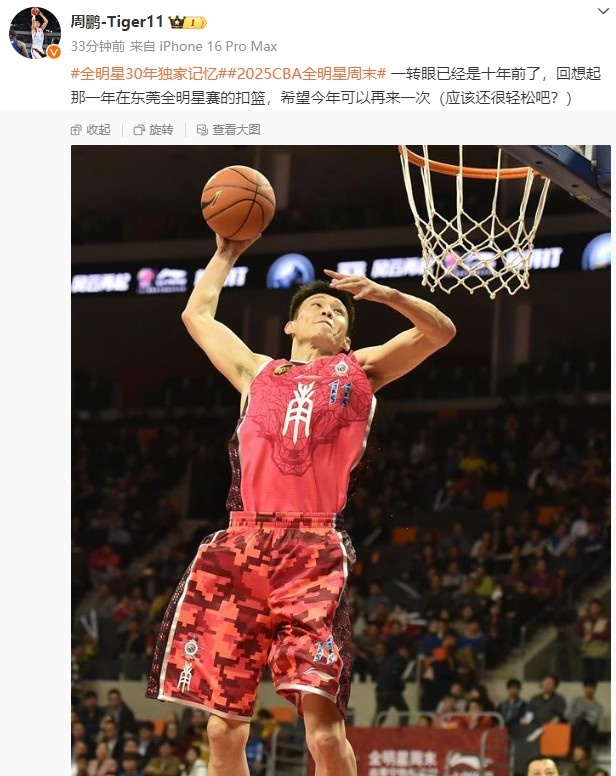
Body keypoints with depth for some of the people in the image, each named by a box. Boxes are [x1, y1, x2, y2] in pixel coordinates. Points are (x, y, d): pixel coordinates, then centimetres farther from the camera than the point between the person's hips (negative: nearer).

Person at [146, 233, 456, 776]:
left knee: (323, 720, -17)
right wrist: (227, 254, 41)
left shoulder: (359, 370, 20)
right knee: (224, 727, 1)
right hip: (241, 545, 3)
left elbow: (440, 331, 11)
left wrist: (381, 293, -1)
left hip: (314, 552, -3)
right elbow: (197, 314, 38)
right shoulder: (256, 371, 26)